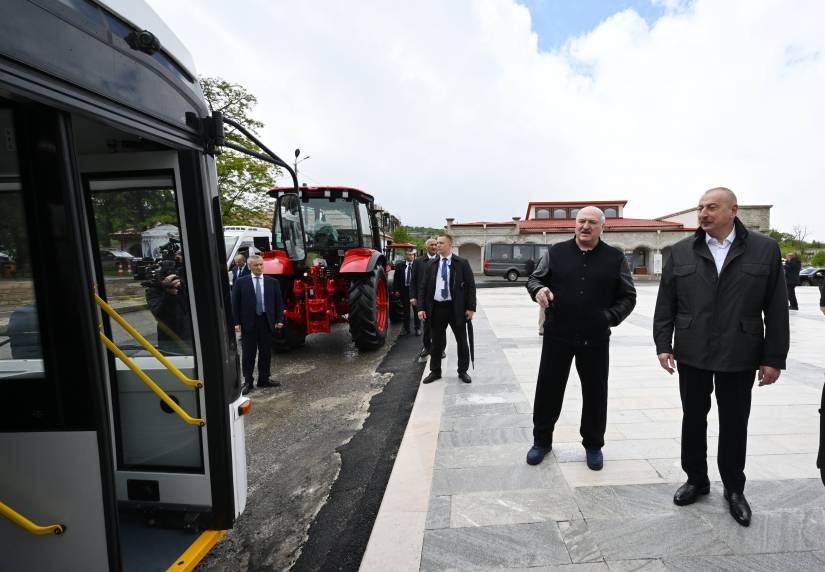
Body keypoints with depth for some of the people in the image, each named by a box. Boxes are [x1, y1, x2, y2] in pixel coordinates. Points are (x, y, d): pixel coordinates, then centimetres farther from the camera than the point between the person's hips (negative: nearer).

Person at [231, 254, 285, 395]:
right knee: (248, 353, 5)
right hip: (248, 322, -2)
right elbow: (235, 303, -1)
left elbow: (279, 302, 7)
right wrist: (236, 322, -7)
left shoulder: (272, 282, 5)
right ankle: (247, 381, 16)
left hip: (266, 321, 2)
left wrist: (279, 319, 0)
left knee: (266, 352, 10)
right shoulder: (241, 282, 0)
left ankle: (264, 379, 22)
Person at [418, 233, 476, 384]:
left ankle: (463, 371, 26)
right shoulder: (431, 265, 7)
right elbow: (424, 287, 8)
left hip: (456, 308, -2)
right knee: (437, 342, 11)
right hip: (436, 308, 2)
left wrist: (470, 307, -9)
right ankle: (435, 371, 26)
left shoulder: (462, 263, -2)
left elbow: (471, 286, -2)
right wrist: (421, 308, 0)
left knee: (462, 341, 9)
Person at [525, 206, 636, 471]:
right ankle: (542, 440, 27)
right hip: (557, 335, 0)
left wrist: (610, 317, -6)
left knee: (595, 392, 12)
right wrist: (539, 289, -15)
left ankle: (593, 445, 34)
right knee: (548, 389, 7)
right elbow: (534, 278, 8)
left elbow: (628, 297, 9)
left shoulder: (615, 258, 4)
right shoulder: (556, 252, 3)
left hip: (596, 339, 1)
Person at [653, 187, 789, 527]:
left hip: (739, 357, 0)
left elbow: (776, 309, -1)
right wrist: (663, 345, -4)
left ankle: (734, 489, 32)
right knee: (693, 419, 12)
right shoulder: (680, 252, 1)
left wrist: (774, 358, -3)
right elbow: (665, 305, 2)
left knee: (734, 424, 12)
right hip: (692, 355, 1)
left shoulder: (765, 249, -1)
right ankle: (696, 479, 31)